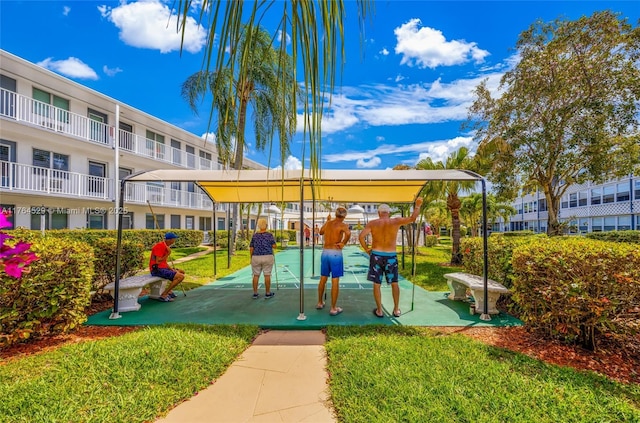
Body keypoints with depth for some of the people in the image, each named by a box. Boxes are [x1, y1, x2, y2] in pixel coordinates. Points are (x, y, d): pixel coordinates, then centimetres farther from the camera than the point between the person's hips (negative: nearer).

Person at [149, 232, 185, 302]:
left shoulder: (165, 246, 15)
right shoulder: (160, 246, -15)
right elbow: (158, 261, -21)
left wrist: (172, 269, 4)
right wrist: (168, 254, -15)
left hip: (162, 268, 10)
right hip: (157, 270, -10)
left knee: (182, 272, 19)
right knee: (181, 276, -21)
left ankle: (169, 290, 13)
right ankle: (164, 295, -14)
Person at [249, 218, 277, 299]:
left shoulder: (255, 235, 1)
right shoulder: (269, 235, -7)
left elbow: (251, 248, 0)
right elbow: (274, 246, -7)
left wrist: (251, 258, 10)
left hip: (256, 258, 2)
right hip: (267, 258, -2)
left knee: (256, 275, 10)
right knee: (267, 275, 4)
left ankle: (255, 293, 12)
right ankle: (268, 294, 8)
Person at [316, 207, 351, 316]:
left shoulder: (328, 223, 9)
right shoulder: (343, 225, -8)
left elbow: (321, 232, 28)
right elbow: (348, 233, -31)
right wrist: (343, 243, -14)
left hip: (325, 252, 6)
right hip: (335, 254, -6)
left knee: (323, 279, 18)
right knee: (335, 281, 1)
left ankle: (320, 303, 33)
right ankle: (333, 308, 7)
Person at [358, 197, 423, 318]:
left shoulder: (372, 223, -4)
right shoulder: (396, 221, -5)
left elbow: (361, 236, -11)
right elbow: (412, 218, -8)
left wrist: (366, 249, 1)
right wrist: (417, 205, 6)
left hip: (376, 255, -1)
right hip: (391, 256, 1)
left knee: (376, 284, 9)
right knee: (394, 283, 17)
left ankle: (379, 311, 15)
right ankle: (396, 309, 24)